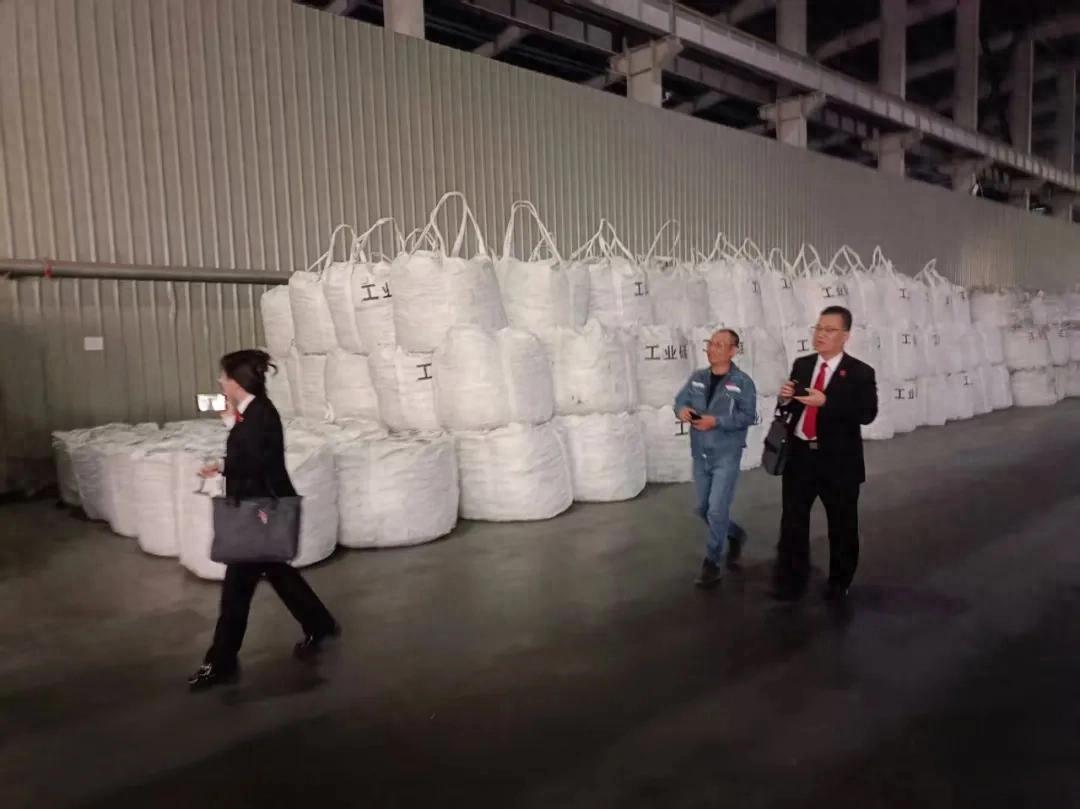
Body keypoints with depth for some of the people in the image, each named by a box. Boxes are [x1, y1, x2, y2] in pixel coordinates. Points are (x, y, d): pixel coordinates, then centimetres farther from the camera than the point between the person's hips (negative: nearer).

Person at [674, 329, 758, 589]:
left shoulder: (742, 382, -9)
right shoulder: (697, 378, 6)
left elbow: (748, 416, -15)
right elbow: (680, 399, 8)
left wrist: (716, 421, -25)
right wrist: (682, 410, -15)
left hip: (726, 456, -6)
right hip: (700, 455, 6)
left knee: (717, 510, -6)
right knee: (703, 509, 15)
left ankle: (711, 565, 7)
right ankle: (735, 534, 42)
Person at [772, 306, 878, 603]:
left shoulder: (860, 372, -8)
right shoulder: (801, 365, 6)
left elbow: (867, 414, -20)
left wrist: (826, 402, -29)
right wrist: (786, 398, -13)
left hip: (838, 460, -3)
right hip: (799, 455, 3)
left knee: (842, 526, 14)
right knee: (792, 522, 8)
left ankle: (839, 583, 35)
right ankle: (791, 582, 21)